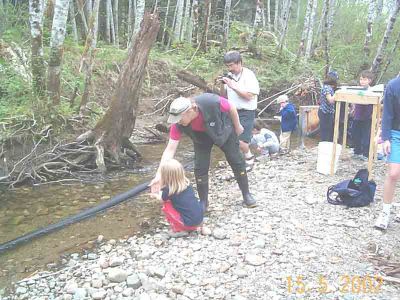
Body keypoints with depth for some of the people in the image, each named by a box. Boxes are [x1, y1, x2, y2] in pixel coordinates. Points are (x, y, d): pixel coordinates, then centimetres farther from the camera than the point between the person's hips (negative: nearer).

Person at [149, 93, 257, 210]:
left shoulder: (212, 102, -43)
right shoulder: (178, 125, -34)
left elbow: (231, 108, -22)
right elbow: (170, 149, -32)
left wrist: (237, 126, -6)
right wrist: (159, 175, -39)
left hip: (224, 131, -1)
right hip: (201, 138, 2)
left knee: (237, 162, 4)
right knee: (200, 168, -6)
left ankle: (246, 195, 24)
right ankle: (203, 202, 14)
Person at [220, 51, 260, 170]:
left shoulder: (248, 75, -9)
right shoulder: (229, 76, 8)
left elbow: (249, 96, -18)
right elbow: (224, 96, 15)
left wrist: (233, 86, -19)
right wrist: (223, 85, -4)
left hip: (246, 113, -6)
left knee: (241, 141, -13)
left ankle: (249, 157, 16)